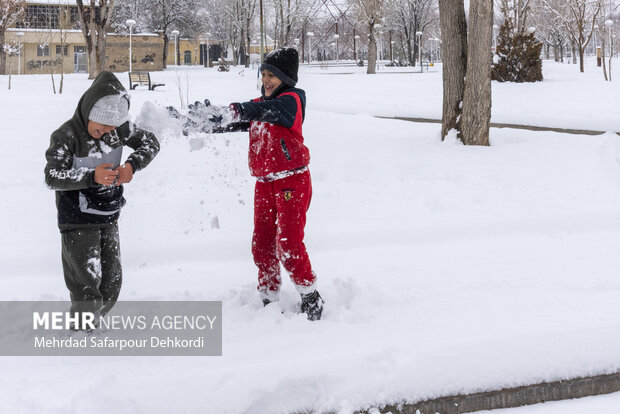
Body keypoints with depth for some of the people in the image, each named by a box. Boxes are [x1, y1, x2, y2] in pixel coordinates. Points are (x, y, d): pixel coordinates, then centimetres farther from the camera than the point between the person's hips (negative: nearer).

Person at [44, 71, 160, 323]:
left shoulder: (117, 128, -3)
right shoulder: (65, 136, -17)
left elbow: (151, 143, 1)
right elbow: (52, 177, -23)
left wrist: (131, 165, -19)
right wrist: (92, 177, -37)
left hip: (108, 218, 6)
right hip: (77, 221, -6)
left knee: (111, 283, 11)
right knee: (87, 286, -11)